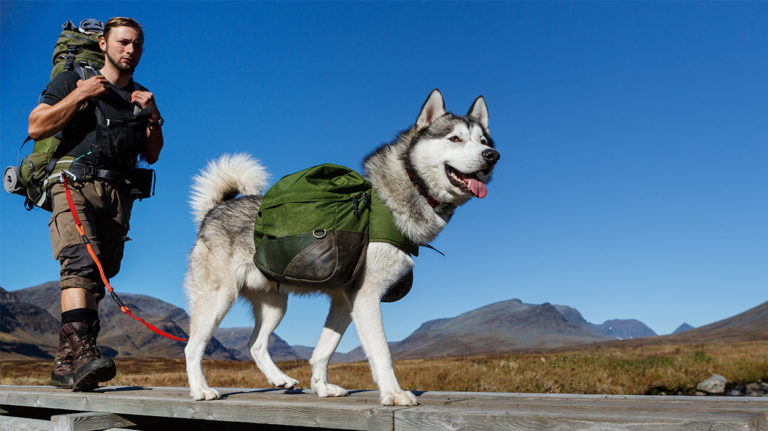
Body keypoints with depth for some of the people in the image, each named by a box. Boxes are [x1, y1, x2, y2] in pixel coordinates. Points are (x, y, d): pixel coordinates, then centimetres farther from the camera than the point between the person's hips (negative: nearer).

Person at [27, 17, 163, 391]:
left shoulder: (141, 97, 23)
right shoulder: (72, 81, 13)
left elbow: (152, 155, 17)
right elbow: (36, 128, 1)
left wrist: (153, 117, 2)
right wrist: (80, 95, -5)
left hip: (117, 193, 4)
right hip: (74, 183, -4)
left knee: (99, 274, -5)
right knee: (81, 260, -26)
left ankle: (65, 364, -1)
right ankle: (81, 349, -39)